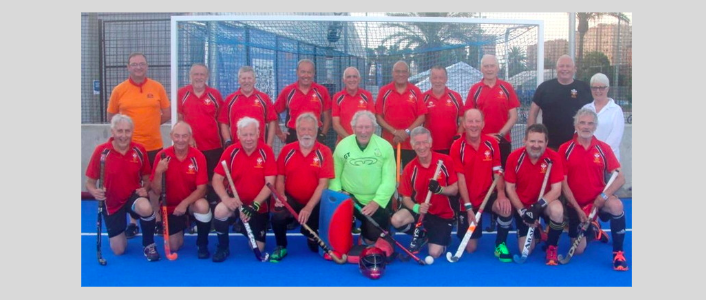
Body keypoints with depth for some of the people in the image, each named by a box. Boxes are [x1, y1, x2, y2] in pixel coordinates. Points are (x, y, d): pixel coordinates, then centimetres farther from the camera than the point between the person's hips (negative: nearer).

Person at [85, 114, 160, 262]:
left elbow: (146, 178, 4)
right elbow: (90, 182, -8)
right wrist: (95, 192, -30)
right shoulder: (101, 151, -15)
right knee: (119, 251, 3)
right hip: (112, 202, 0)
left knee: (146, 208, -39)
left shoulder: (139, 150, -10)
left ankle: (148, 245, -10)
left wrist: (145, 189, -18)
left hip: (134, 195, 0)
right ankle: (122, 228, 41)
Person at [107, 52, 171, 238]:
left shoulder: (157, 87, 1)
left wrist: (149, 123, 3)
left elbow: (167, 115, 6)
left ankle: (158, 221, 21)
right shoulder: (119, 90, 0)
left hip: (154, 145, 0)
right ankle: (133, 223, 19)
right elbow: (111, 116, 8)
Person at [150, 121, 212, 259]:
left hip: (191, 202, -1)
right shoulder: (162, 156, -13)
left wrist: (184, 203, -30)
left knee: (203, 206, -36)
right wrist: (158, 172, -28)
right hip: (170, 206, 1)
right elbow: (156, 191, -12)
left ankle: (202, 244, -9)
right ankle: (181, 227, 34)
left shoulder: (198, 156, -15)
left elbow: (201, 189, -16)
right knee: (173, 247, -3)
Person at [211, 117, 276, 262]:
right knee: (220, 211, -35)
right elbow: (217, 179, -9)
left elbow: (270, 183, -15)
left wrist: (254, 205, -25)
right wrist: (226, 198, -28)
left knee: (258, 249, 0)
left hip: (259, 205, 0)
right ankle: (223, 248, -7)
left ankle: (245, 228, 37)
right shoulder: (231, 151, -9)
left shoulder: (266, 151, -13)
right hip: (235, 201, 0)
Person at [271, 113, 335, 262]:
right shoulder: (287, 150, 0)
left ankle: (311, 236, 35)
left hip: (314, 202, -1)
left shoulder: (324, 152, -8)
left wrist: (309, 207, -22)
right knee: (277, 216, -30)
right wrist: (280, 196, -15)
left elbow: (323, 184, -13)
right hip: (291, 199, 1)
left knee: (316, 245, -6)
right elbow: (280, 178, 5)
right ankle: (281, 247, 1)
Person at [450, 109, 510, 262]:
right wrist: (468, 207, -17)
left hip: (488, 195, 2)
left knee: (506, 208, -34)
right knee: (470, 248, 1)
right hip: (468, 201, -1)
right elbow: (460, 178, -13)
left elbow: (497, 172, -3)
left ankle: (500, 244, -4)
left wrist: (501, 194, -22)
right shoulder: (457, 146, -12)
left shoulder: (492, 143, -5)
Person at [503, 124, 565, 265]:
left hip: (545, 203, 0)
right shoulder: (514, 157, -16)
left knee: (557, 210, -37)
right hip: (522, 205, 1)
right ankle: (535, 233, 32)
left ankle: (551, 248, -10)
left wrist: (538, 206, -30)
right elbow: (510, 188, -9)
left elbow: (556, 190, -18)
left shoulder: (554, 158, -18)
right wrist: (522, 210, -19)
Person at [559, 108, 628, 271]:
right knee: (578, 250, 0)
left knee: (617, 205, -35)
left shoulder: (604, 148, -2)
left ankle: (618, 253, -15)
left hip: (598, 201, 0)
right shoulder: (565, 149, -7)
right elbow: (563, 183, -7)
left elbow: (620, 178, -6)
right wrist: (578, 209, -12)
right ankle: (588, 230, 37)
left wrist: (604, 195, -23)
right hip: (575, 205, 0)